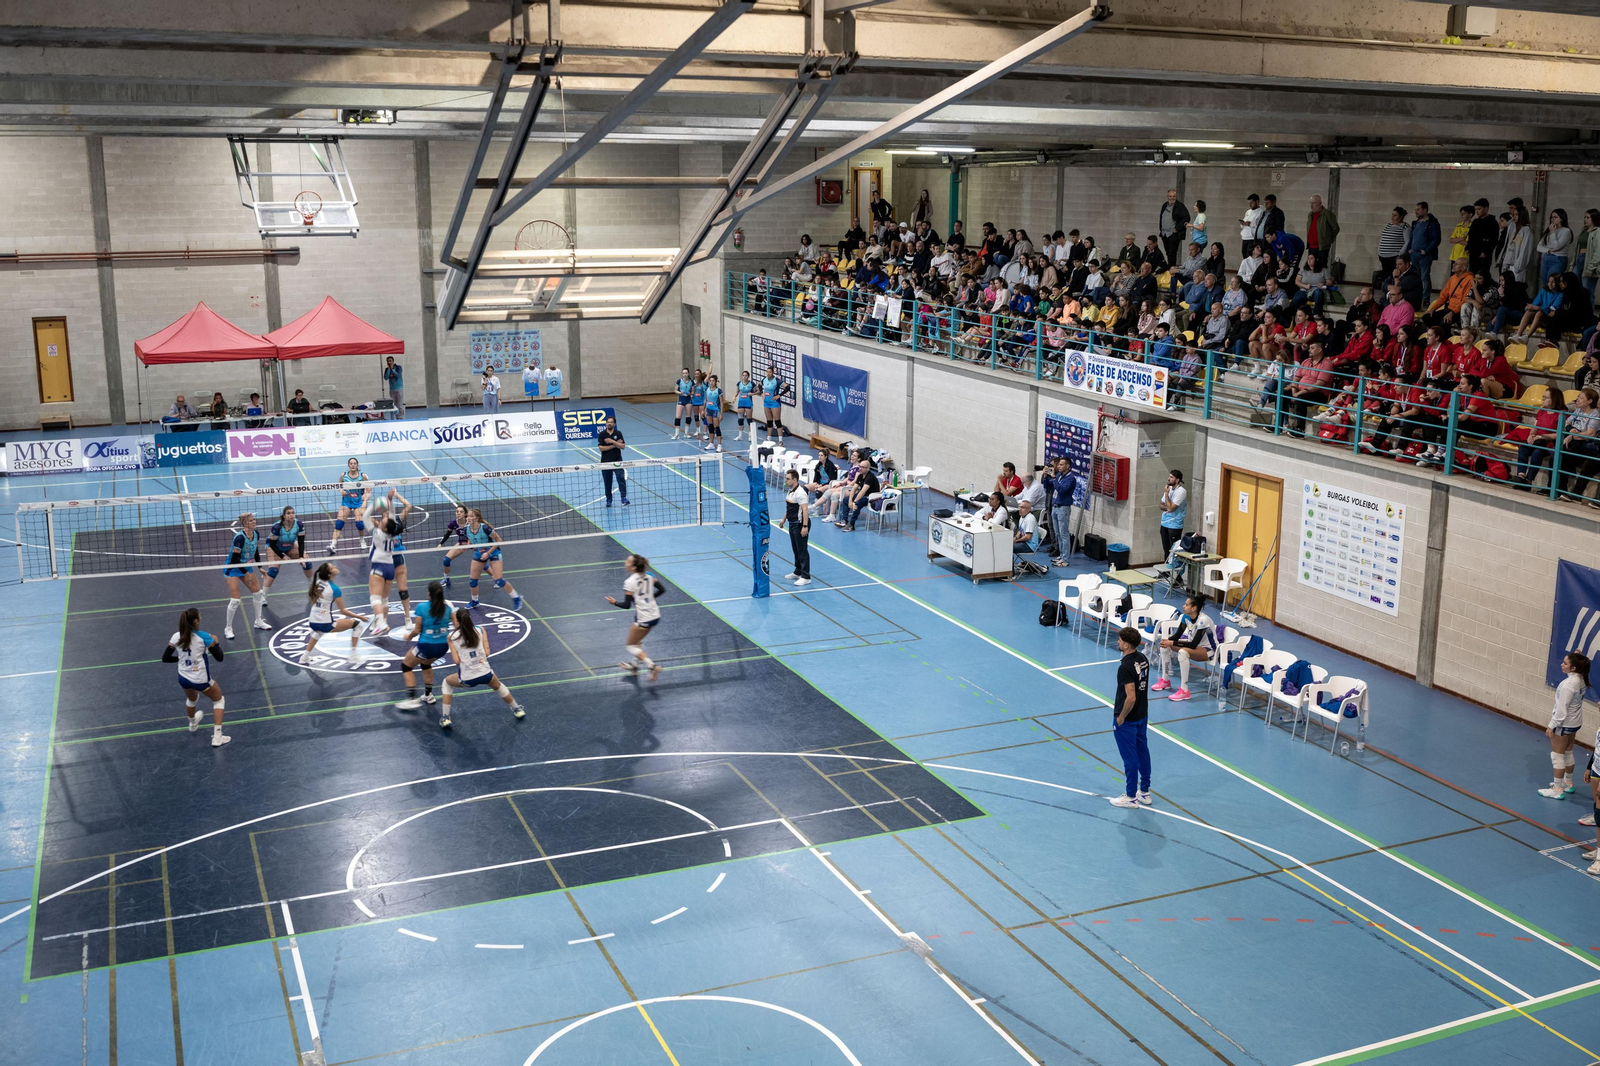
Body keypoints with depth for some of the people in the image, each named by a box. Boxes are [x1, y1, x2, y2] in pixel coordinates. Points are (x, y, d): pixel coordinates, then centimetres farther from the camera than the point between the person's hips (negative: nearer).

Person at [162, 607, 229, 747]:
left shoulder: (176, 637, -7)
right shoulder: (203, 636, -20)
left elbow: (165, 658, 0)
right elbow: (219, 657, -16)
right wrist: (215, 642, 1)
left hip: (183, 679, 5)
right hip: (201, 680, -5)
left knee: (191, 699, 37)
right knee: (218, 700, 20)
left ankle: (192, 723, 66)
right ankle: (217, 737, 10)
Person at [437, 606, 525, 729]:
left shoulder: (452, 636, -4)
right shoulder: (480, 630, 0)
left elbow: (456, 660, -7)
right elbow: (487, 652, -3)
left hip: (467, 679, -2)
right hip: (485, 674, 2)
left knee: (447, 683, 29)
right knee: (498, 686, 35)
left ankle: (445, 718, 24)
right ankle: (517, 710, 48)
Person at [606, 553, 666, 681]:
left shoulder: (629, 582, -19)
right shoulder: (649, 576, 0)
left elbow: (627, 605, -18)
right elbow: (662, 589, 6)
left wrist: (614, 602, -2)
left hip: (643, 619, -8)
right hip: (655, 615, 8)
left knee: (631, 646, 9)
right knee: (637, 640, 29)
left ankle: (652, 666, -7)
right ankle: (634, 664, 43)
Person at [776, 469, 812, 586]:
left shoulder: (800, 492, -21)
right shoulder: (790, 491, 10)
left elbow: (805, 509, -26)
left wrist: (805, 526, -30)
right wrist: (784, 519, 26)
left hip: (800, 524, -10)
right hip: (792, 523, 10)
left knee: (802, 550, -6)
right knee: (795, 549, 19)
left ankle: (806, 577, -2)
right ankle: (798, 572, 32)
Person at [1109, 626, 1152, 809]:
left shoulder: (1125, 667, -27)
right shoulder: (1143, 659, 0)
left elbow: (1130, 697, -28)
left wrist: (1121, 717, -15)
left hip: (1127, 719, -8)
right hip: (1143, 715, 8)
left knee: (1129, 757, 4)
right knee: (1142, 752, 17)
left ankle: (1131, 797, 15)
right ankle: (1145, 792, 29)